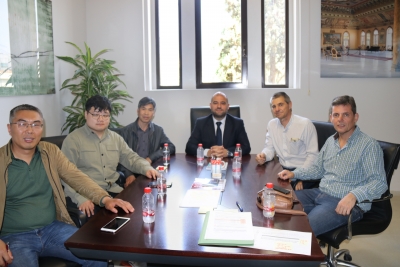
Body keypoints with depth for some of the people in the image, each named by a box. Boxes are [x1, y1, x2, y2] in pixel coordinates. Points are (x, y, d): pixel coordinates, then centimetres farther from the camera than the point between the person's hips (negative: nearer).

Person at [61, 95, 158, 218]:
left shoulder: (116, 138, 14)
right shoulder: (73, 139, -3)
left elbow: (132, 158, 17)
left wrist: (146, 168, -5)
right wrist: (80, 199, -22)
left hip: (112, 191, 6)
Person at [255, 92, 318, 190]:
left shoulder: (305, 124, -10)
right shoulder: (271, 124, 6)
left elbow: (313, 155, -11)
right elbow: (270, 148, 9)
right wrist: (263, 156, -15)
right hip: (283, 170, 4)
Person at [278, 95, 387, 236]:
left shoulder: (369, 145, -10)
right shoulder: (330, 141, 13)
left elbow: (379, 182, -16)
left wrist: (353, 195, -33)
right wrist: (294, 173, 8)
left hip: (346, 203, -7)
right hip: (319, 193, 7)